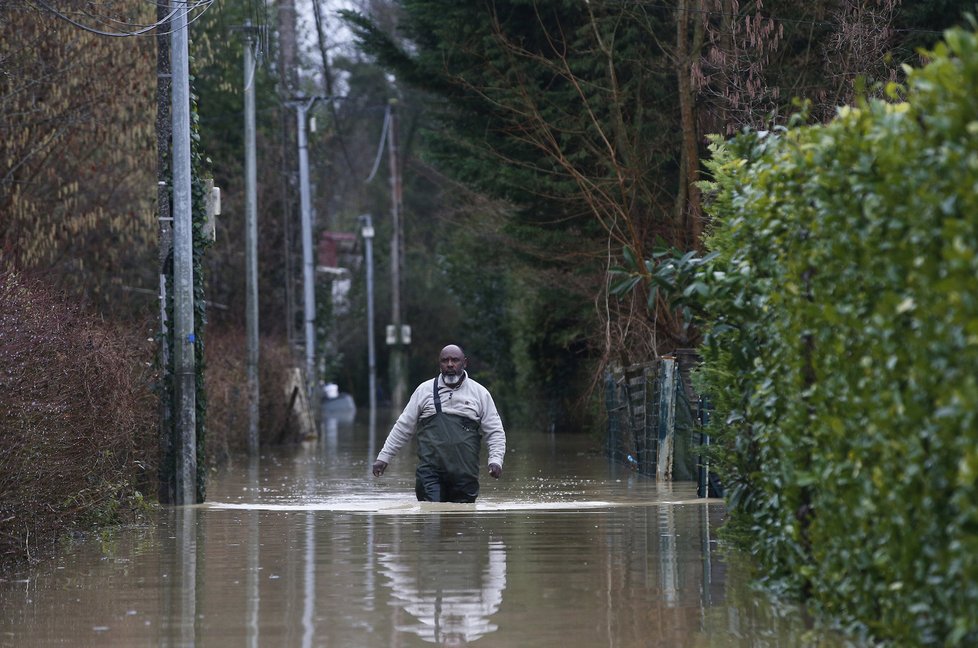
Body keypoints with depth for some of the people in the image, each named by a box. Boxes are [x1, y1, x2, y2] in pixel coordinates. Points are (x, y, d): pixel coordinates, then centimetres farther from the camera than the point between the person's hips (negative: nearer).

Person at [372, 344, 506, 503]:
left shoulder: (480, 393, 10)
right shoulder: (425, 390, 10)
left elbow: (495, 431, 11)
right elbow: (403, 427, 15)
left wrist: (496, 460, -5)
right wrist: (383, 457, 12)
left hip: (465, 475, 1)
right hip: (430, 473, -1)